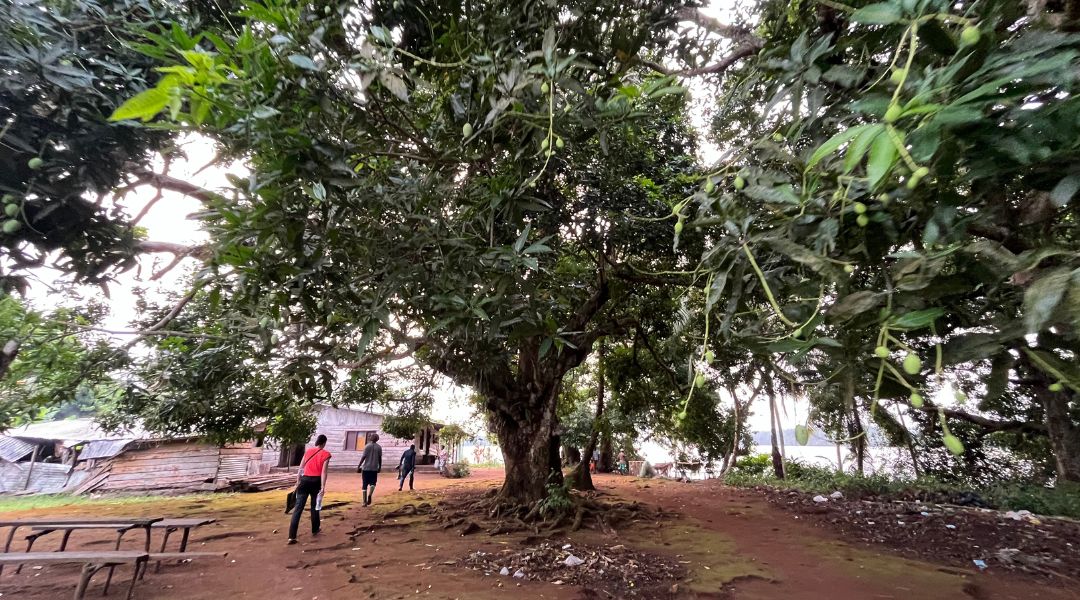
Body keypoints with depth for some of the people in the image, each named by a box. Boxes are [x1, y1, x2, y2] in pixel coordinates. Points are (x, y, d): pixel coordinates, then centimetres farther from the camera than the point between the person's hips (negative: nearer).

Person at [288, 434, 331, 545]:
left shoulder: (308, 451, 10)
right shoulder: (326, 454, -3)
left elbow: (300, 468, 10)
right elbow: (324, 472, -10)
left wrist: (298, 482, 16)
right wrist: (322, 487, -9)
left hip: (305, 480, 2)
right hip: (316, 481, -2)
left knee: (298, 508, 0)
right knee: (315, 506, 17)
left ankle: (292, 536, -8)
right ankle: (314, 530, 32)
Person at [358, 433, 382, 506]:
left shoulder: (367, 446, -4)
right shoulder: (379, 447, 2)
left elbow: (363, 457, -8)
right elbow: (380, 458, 5)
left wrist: (359, 466, -1)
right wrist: (380, 467, 16)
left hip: (366, 468, -1)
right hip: (374, 468, 1)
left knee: (364, 485, 7)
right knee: (373, 483, 12)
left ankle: (365, 501, 6)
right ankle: (370, 495, -17)